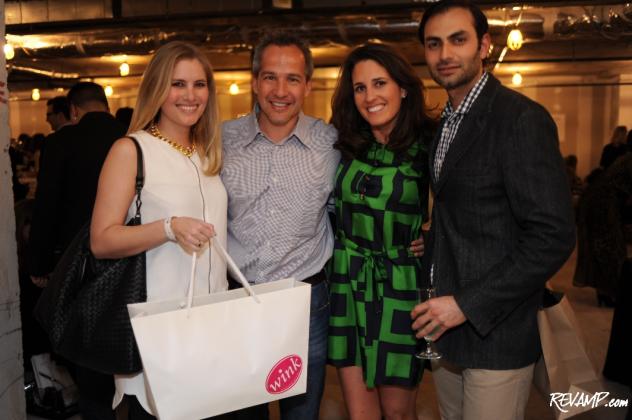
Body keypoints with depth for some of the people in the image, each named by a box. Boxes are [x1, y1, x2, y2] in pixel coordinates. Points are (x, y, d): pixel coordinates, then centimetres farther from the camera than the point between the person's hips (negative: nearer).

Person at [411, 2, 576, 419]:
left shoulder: (521, 118, -15)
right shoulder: (446, 122, 10)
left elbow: (554, 237, -20)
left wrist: (467, 305, -20)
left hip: (495, 333, -7)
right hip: (446, 323, 7)